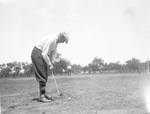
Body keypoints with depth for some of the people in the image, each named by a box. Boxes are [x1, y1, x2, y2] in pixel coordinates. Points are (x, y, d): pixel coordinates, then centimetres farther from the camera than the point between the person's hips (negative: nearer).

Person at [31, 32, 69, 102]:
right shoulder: (51, 40, -25)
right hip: (37, 53, -10)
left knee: (45, 76, 10)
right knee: (42, 75, -12)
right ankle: (42, 96, -10)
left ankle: (43, 94, 16)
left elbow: (54, 52, 12)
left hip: (43, 55, 10)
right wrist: (49, 64, -17)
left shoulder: (56, 41, 5)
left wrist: (51, 63, 2)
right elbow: (44, 54, -27)